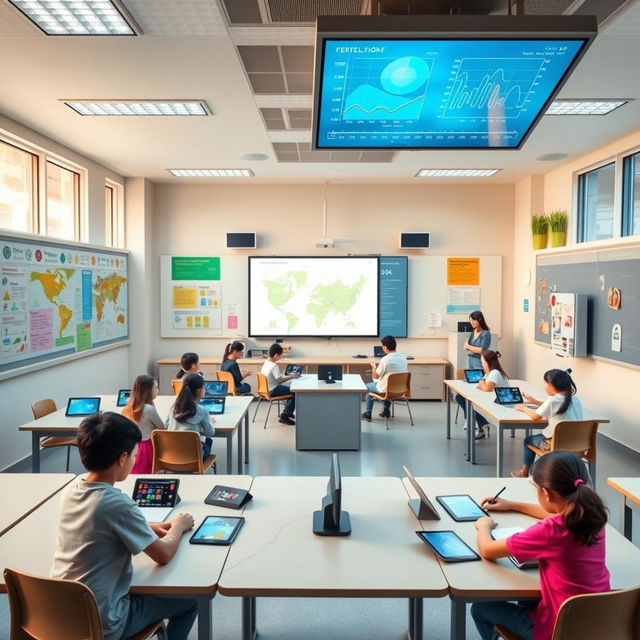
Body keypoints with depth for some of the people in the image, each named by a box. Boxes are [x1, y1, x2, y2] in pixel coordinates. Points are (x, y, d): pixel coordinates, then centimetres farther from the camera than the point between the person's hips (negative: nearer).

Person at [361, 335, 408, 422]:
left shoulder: (385, 359, -23)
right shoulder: (403, 357, -4)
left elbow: (375, 377, -15)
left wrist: (374, 366, 6)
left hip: (386, 389, -6)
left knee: (368, 386, 21)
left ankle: (368, 414, 28)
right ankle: (386, 410, 39)